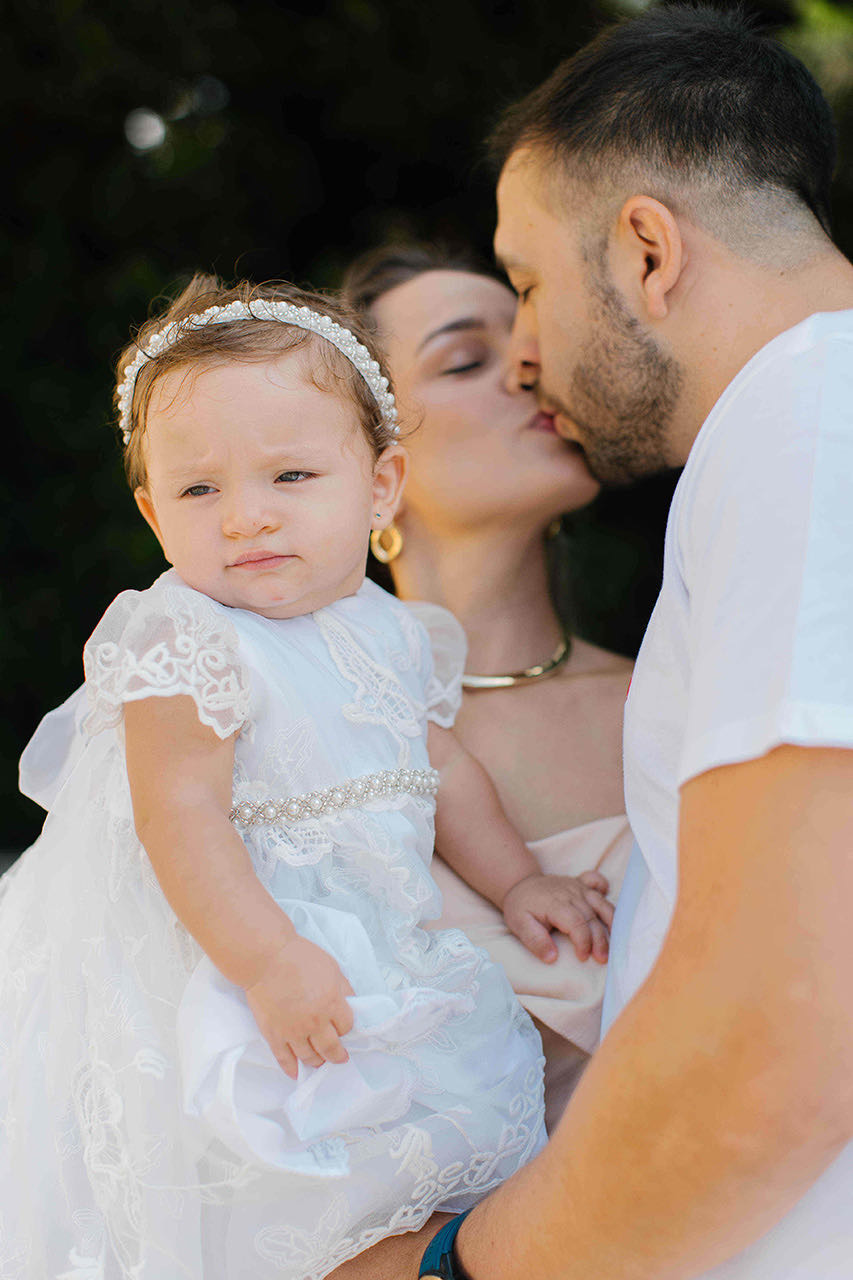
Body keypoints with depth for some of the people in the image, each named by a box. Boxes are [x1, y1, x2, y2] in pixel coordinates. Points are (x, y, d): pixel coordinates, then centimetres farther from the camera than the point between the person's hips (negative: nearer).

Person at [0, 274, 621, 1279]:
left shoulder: (391, 635, 4)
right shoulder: (185, 640, -19)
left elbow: (442, 769, 16)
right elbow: (181, 817, -24)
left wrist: (515, 880, 10)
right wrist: (269, 962, -29)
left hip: (367, 953, 7)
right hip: (219, 956, -7)